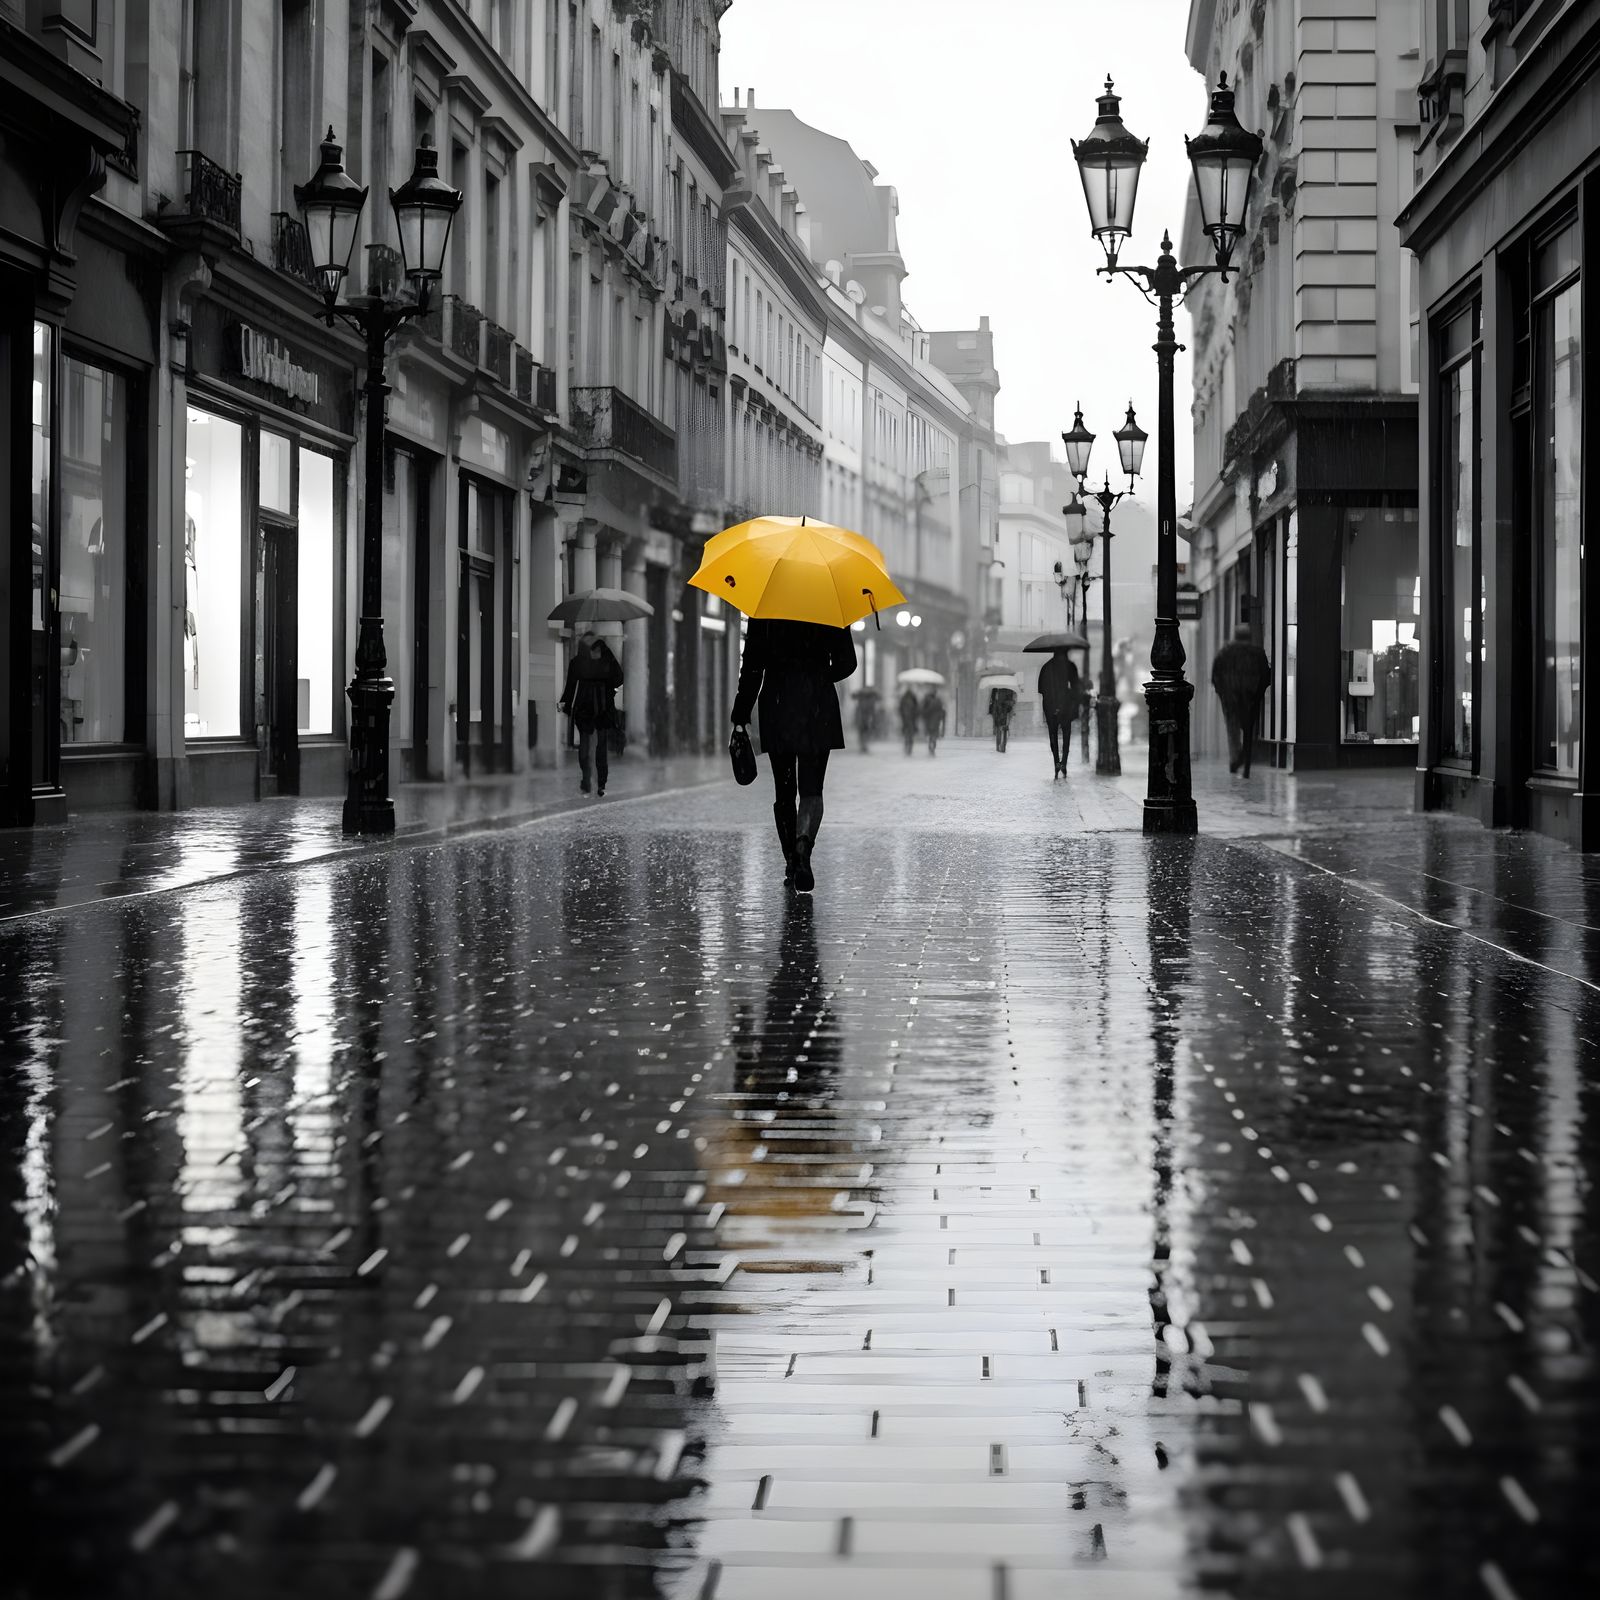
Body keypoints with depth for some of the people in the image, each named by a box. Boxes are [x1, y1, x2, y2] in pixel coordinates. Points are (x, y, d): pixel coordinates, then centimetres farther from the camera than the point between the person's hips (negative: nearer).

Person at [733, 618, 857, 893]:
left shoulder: (763, 613, -1)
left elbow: (752, 665, -2)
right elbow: (846, 663, 1)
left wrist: (741, 715, 2)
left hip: (776, 706, 1)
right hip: (818, 709, -1)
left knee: (784, 792, 11)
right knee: (811, 790, 0)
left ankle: (791, 864, 15)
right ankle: (803, 844, -28)